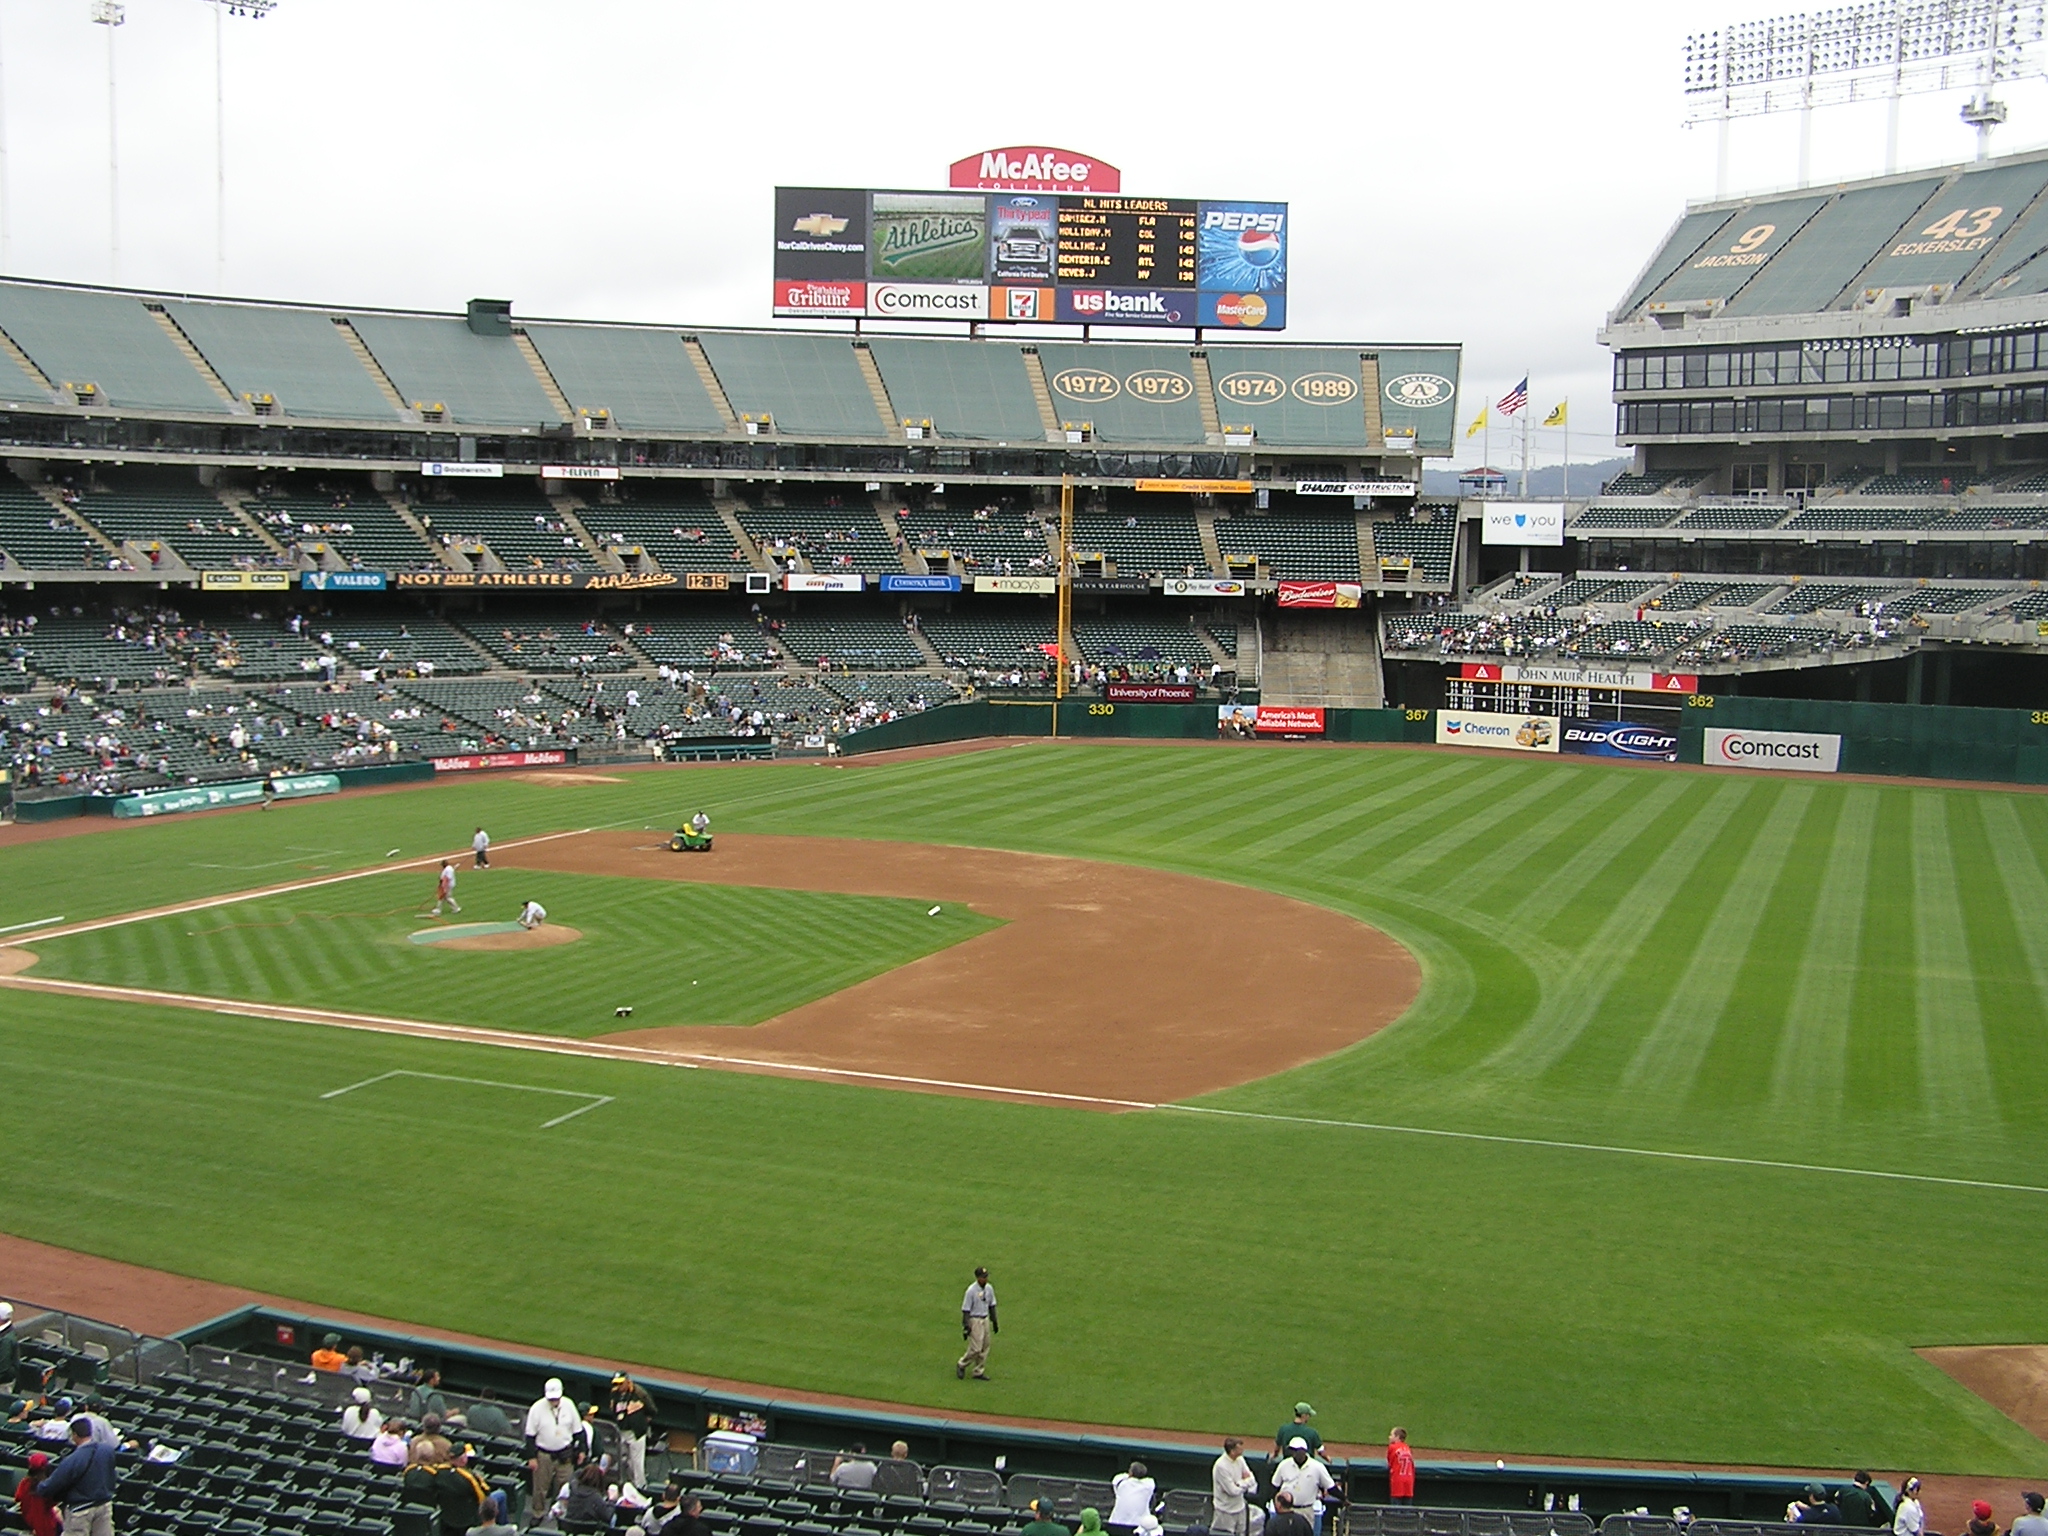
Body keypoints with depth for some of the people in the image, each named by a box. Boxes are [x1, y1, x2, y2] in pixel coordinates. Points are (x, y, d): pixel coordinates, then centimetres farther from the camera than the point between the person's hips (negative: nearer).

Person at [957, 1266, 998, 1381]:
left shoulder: (989, 1288, 4)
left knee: (985, 1348, 9)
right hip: (975, 1320, -7)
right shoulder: (971, 1291, -17)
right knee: (976, 1348, -7)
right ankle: (961, 1365, 16)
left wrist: (994, 1322, 14)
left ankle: (979, 1372, 19)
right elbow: (965, 1310, -15)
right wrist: (966, 1327, -17)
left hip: (985, 1320, 7)